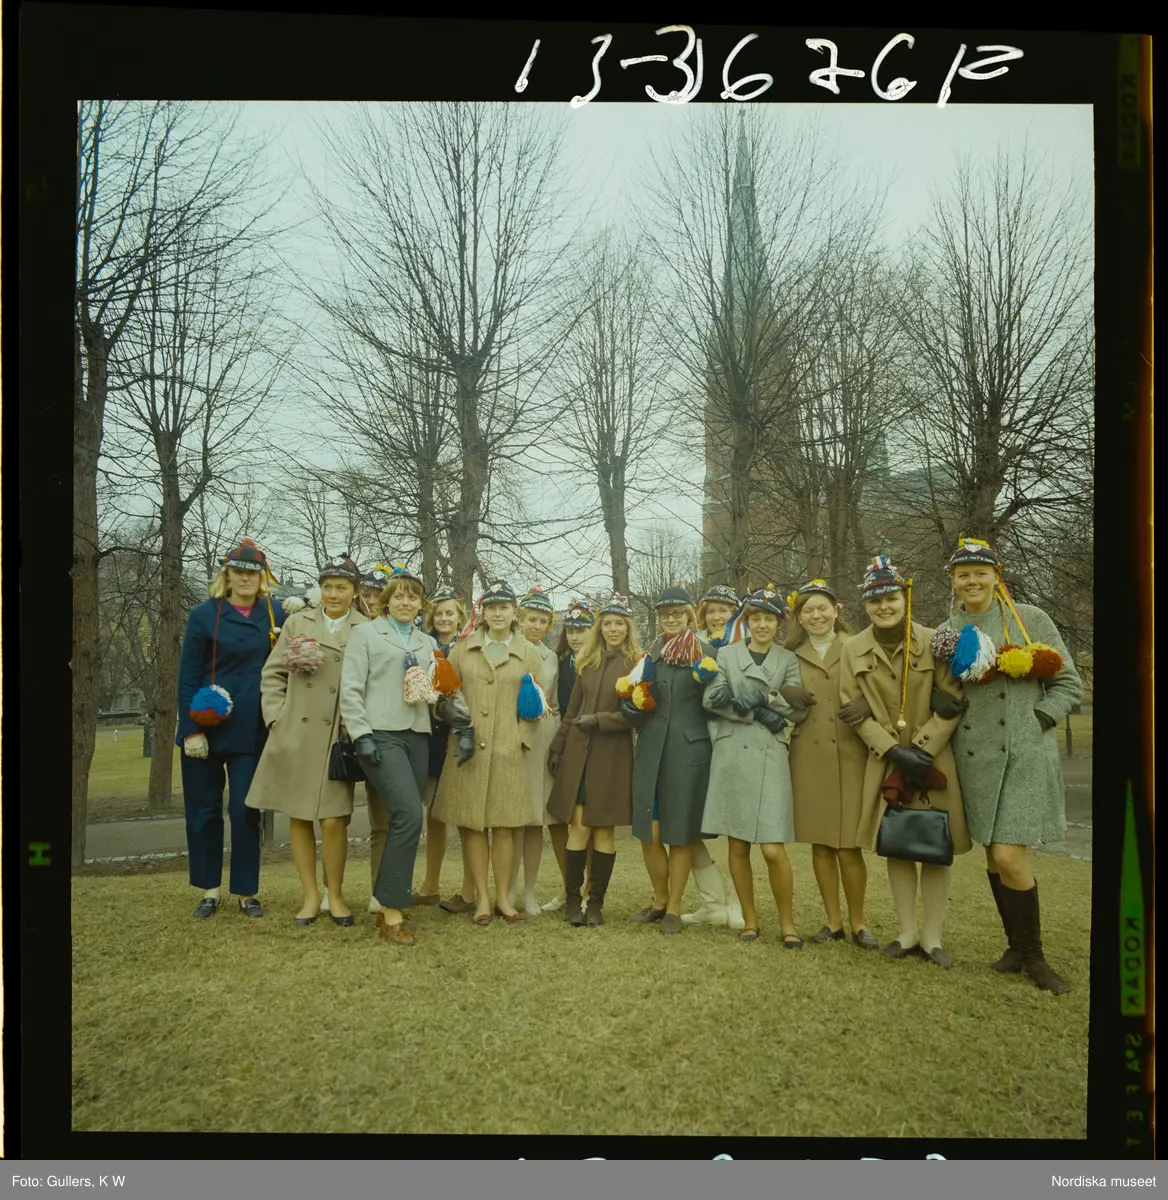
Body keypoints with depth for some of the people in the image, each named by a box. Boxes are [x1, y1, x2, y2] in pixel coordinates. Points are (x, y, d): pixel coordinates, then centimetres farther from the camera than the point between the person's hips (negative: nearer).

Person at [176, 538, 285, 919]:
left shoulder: (276, 613, 4)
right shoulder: (204, 614, -2)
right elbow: (187, 676, -3)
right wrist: (191, 730, -10)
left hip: (252, 730, 1)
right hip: (206, 727, 0)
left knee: (245, 811, 2)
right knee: (204, 810, 8)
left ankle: (247, 891, 15)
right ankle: (210, 889, 22)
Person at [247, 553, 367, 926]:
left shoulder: (368, 631, 2)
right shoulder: (297, 623, 10)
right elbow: (272, 674, 10)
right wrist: (276, 718, 1)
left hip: (337, 739, -3)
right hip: (294, 736, 3)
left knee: (332, 821, -6)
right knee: (298, 818, 8)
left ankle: (336, 895, 15)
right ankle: (310, 895, 23)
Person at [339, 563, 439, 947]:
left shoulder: (428, 643, 20)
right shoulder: (365, 633, 5)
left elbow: (437, 688, 21)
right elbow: (351, 689, -2)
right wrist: (361, 735, -11)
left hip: (417, 737, 6)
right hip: (381, 735, -5)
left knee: (403, 820, 4)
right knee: (409, 815, -18)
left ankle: (390, 906, 15)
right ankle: (391, 911, -9)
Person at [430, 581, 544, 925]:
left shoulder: (528, 653, 8)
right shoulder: (462, 648, 8)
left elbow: (536, 704, 9)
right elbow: (446, 692, 9)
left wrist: (522, 740, -1)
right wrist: (459, 726, -6)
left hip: (509, 752, 0)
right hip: (468, 748, 0)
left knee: (504, 826, 3)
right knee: (473, 824, 3)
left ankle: (503, 897, 15)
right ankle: (481, 897, 13)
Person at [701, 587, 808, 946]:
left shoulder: (788, 660, 11)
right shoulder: (726, 654, 9)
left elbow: (800, 709, 0)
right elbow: (712, 700, -5)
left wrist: (765, 696, -13)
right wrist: (758, 713, -12)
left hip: (769, 758, -1)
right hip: (731, 756, 1)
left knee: (773, 849, -8)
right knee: (738, 846, 6)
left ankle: (787, 923, 10)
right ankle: (750, 919, 20)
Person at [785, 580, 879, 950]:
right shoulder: (792, 656, 10)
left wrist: (866, 707, -19)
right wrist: (788, 697, -7)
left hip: (849, 757, -2)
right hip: (808, 759, 3)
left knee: (848, 844, -2)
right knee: (819, 843, 6)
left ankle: (857, 923, 13)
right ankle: (833, 921, 17)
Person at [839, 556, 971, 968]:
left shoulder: (933, 641, -7)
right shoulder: (853, 649, -1)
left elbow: (953, 702, -8)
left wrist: (922, 749, -16)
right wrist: (894, 750, -14)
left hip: (934, 760, -2)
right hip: (886, 763, 2)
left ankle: (932, 937, 16)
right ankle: (907, 934, 20)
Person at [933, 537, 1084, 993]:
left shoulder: (1030, 619, -2)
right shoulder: (946, 632, 8)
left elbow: (1069, 685, 2)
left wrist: (1036, 723, -10)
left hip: (1025, 755, -4)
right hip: (975, 757, 4)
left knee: (1009, 857, -11)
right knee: (992, 856, 10)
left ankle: (1034, 955, 10)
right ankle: (1016, 947, 28)